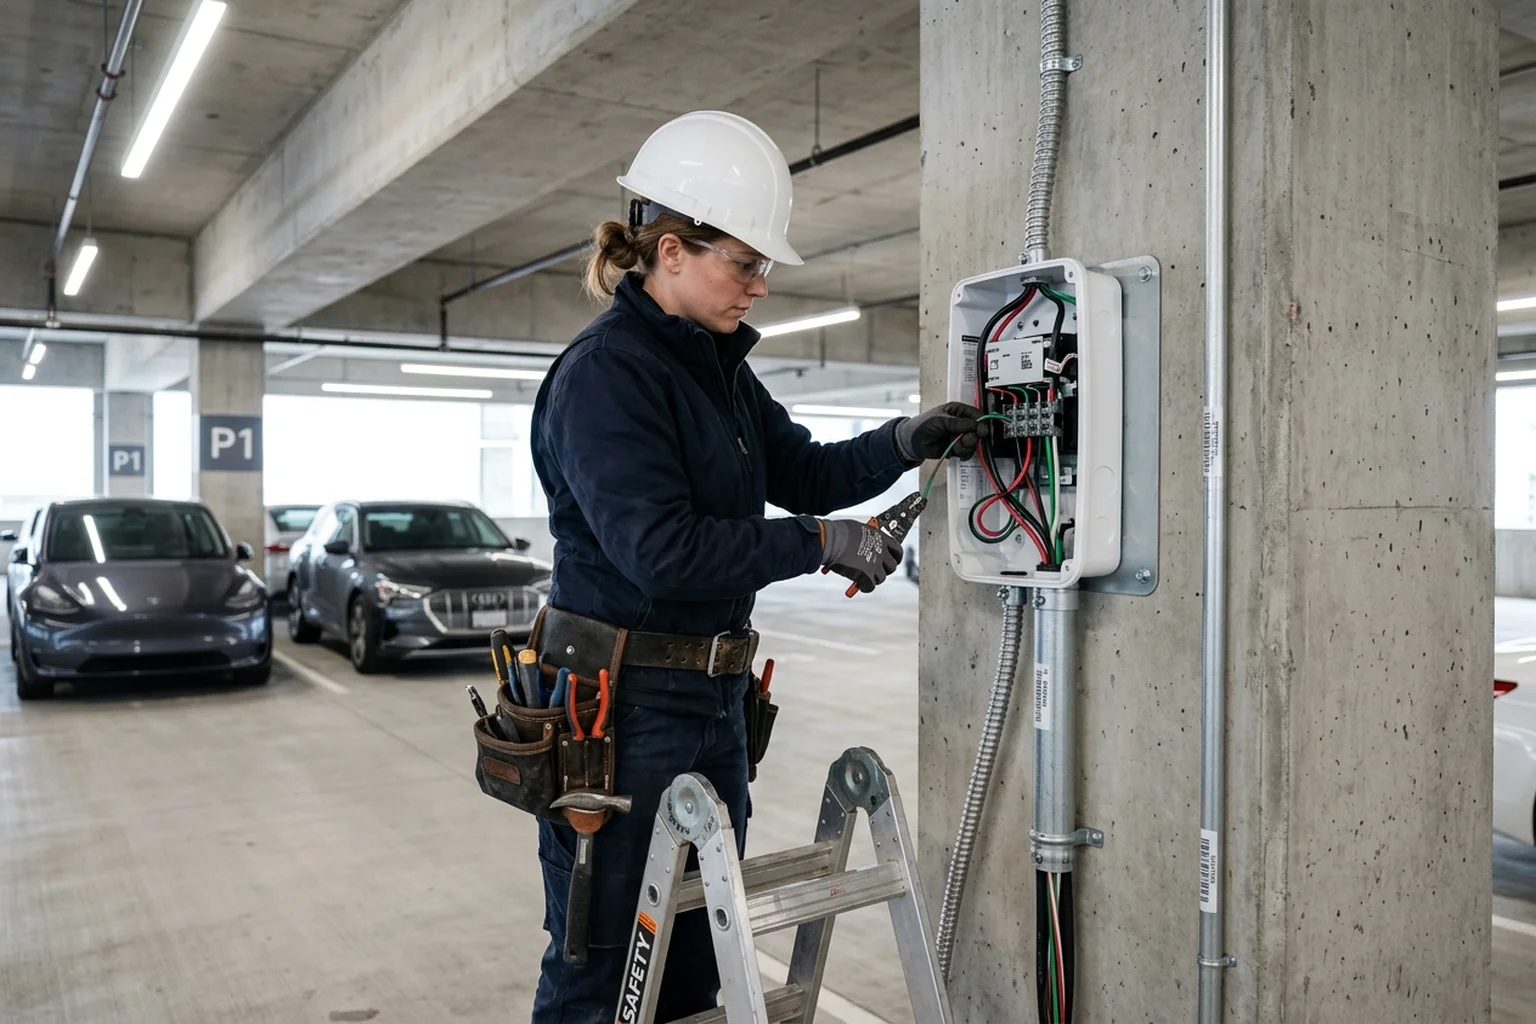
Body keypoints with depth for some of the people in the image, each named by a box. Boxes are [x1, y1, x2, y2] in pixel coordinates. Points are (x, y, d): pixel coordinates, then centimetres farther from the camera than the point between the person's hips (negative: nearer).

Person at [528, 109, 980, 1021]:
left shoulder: (719, 365, 11)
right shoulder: (604, 372, -16)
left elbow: (803, 470, 15)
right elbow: (660, 550, -24)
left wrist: (903, 443, -1)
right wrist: (821, 544, -18)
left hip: (713, 699, 9)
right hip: (624, 706, -9)